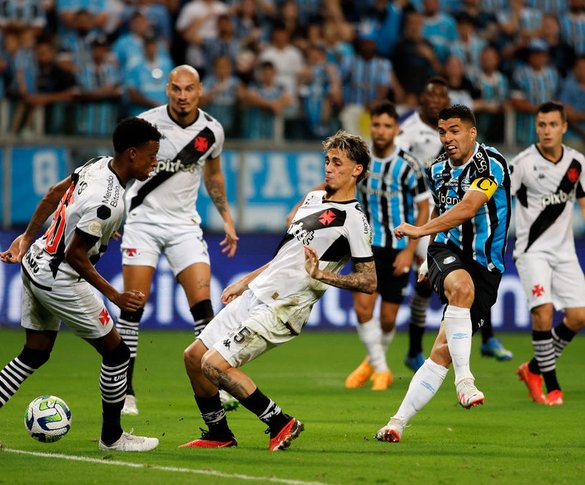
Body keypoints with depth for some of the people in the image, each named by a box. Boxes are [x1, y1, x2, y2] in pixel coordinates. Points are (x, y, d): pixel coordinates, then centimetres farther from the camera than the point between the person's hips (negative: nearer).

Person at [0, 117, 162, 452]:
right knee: (116, 353, 5)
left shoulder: (98, 165, -1)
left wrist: (27, 238, 23)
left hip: (36, 264, 9)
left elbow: (54, 195, 12)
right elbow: (75, 255, -23)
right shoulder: (107, 202, -28)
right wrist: (115, 296, -15)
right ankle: (112, 437, 18)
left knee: (35, 354, 19)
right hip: (60, 282, -9)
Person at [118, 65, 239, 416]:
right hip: (143, 219, -2)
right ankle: (125, 392, 1)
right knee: (134, 305, -7)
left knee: (202, 303, -9)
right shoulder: (147, 123, -11)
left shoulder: (212, 130, -1)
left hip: (184, 223, 2)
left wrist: (227, 218, 19)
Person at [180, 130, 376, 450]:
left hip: (282, 309, -9)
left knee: (215, 364, -20)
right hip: (256, 292, 9)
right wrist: (245, 281, 27)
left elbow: (369, 282, -13)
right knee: (194, 356, 8)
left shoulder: (353, 219, -10)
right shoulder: (314, 198, 15)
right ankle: (219, 435, 20)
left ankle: (280, 423, -9)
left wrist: (321, 274, -22)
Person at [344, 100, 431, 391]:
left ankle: (375, 361, 31)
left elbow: (423, 209, -5)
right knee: (363, 306, -14)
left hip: (398, 248, -2)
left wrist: (409, 251, -10)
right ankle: (379, 368, 4)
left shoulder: (407, 166, -12)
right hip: (367, 244, 2)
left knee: (388, 318, 2)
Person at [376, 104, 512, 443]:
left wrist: (421, 230, -27)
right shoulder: (439, 169, 12)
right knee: (461, 284, -36)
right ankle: (464, 379, -38)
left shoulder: (491, 164, -11)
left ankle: (399, 422, 2)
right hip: (448, 252, 3)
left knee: (443, 351, -7)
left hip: (484, 267, -3)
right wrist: (429, 259, 33)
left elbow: (467, 208, -24)